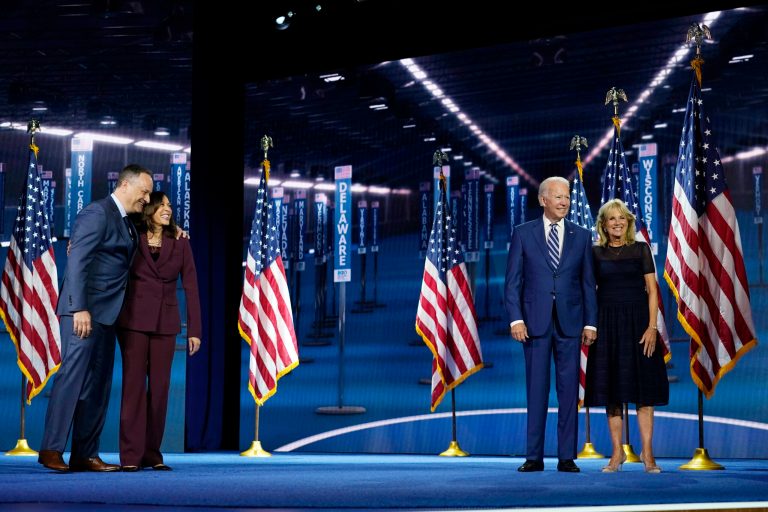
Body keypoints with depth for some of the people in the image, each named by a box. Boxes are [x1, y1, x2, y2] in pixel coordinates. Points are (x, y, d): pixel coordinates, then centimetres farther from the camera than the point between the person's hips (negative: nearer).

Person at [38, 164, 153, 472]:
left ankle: (85, 455, 9)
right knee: (73, 375, -11)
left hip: (104, 313, 9)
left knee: (98, 383, 6)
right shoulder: (97, 213, -9)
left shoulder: (126, 223, 19)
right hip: (84, 311, -9)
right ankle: (51, 449, -7)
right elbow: (77, 261, -17)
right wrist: (80, 308, -24)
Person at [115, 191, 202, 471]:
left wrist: (194, 330, 0)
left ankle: (152, 454, 11)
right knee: (134, 385, -4)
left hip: (165, 323, 2)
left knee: (160, 388, 4)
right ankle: (131, 455, -1)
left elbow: (190, 287, 5)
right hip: (134, 320, -2)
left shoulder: (180, 243, 7)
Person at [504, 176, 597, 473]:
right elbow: (512, 281, 2)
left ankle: (566, 457, 7)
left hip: (570, 322, 1)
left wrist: (590, 323, 2)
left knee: (569, 390, 2)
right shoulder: (523, 234, 4)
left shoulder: (582, 236, 9)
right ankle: (534, 457, 6)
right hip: (536, 322, -1)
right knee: (536, 390, 2)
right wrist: (516, 319, -8)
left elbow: (588, 283, 9)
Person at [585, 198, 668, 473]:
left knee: (643, 387, -2)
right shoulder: (595, 253, 7)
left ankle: (647, 453, 3)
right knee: (610, 388, 3)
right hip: (607, 324, 1)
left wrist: (651, 327, -10)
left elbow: (652, 291, -1)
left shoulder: (640, 249, 3)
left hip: (637, 321, -1)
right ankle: (617, 453, 10)